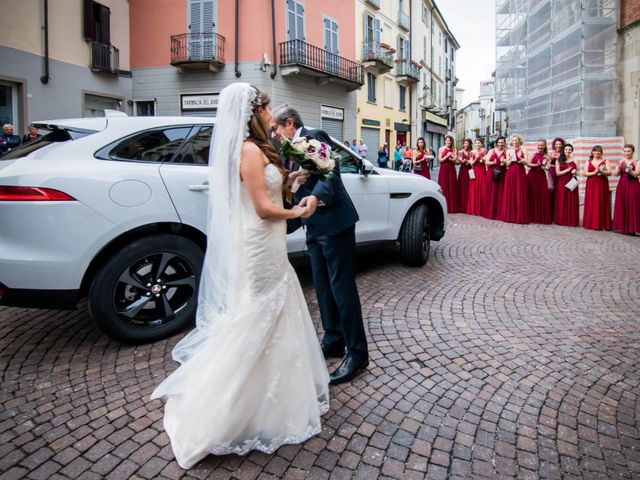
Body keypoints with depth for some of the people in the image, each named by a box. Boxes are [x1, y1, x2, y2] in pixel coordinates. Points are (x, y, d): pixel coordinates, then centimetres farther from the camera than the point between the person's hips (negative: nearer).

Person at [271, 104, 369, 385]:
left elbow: (331, 172, -21)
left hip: (333, 222, -9)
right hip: (315, 226, 9)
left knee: (342, 287, -6)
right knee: (323, 287, 14)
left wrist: (316, 197, -37)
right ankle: (333, 342, 27)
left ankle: (357, 353, 4)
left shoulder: (314, 137, -7)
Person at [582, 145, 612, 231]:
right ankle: (591, 223, 2)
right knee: (591, 204, -2)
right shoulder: (588, 162, 12)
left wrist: (602, 171, -20)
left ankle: (602, 224, -3)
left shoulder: (605, 161, 8)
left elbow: (609, 172, -3)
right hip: (591, 185, 1)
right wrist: (594, 172, -13)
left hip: (602, 185, -1)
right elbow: (585, 173, 1)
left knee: (602, 204, -4)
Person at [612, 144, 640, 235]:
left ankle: (632, 229, -1)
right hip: (622, 186, 3)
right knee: (621, 206, 2)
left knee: (632, 206, -5)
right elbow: (615, 174, 0)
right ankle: (623, 227, 10)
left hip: (633, 186, -3)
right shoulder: (621, 162, 10)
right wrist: (620, 166, -14)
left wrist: (628, 168, -24)